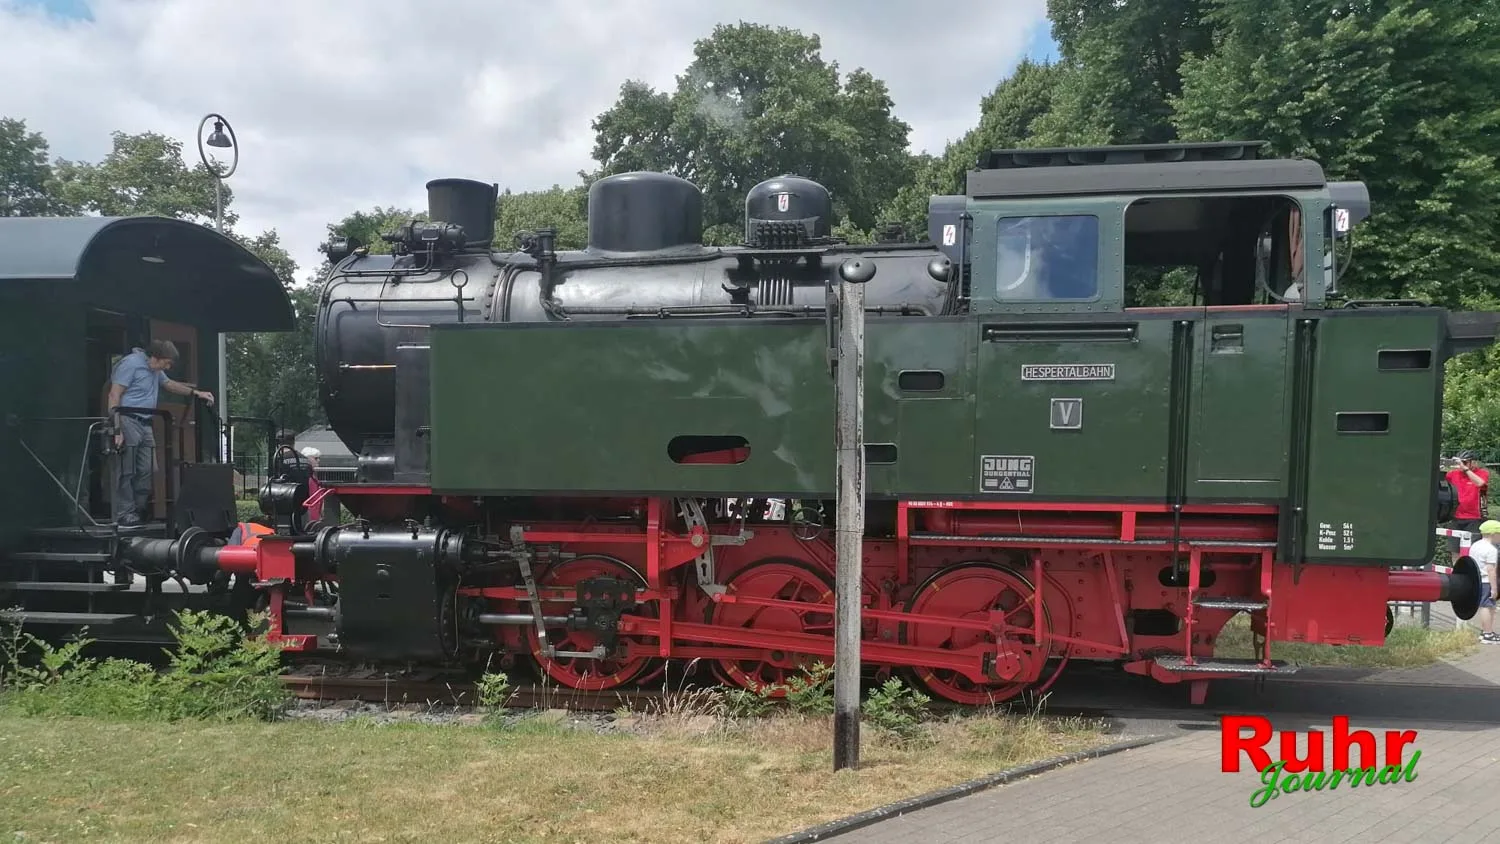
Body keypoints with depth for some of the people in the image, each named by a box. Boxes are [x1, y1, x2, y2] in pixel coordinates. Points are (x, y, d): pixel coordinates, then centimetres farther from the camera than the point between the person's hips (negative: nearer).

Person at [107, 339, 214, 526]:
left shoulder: (155, 370, 19)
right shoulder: (131, 363, -9)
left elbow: (169, 384, 39)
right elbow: (114, 395, -13)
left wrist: (196, 392, 25)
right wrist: (117, 430, -19)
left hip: (145, 424, 9)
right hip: (128, 420, -9)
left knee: (148, 471, 5)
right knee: (128, 470, -7)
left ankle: (139, 511, 12)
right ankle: (124, 514, -3)